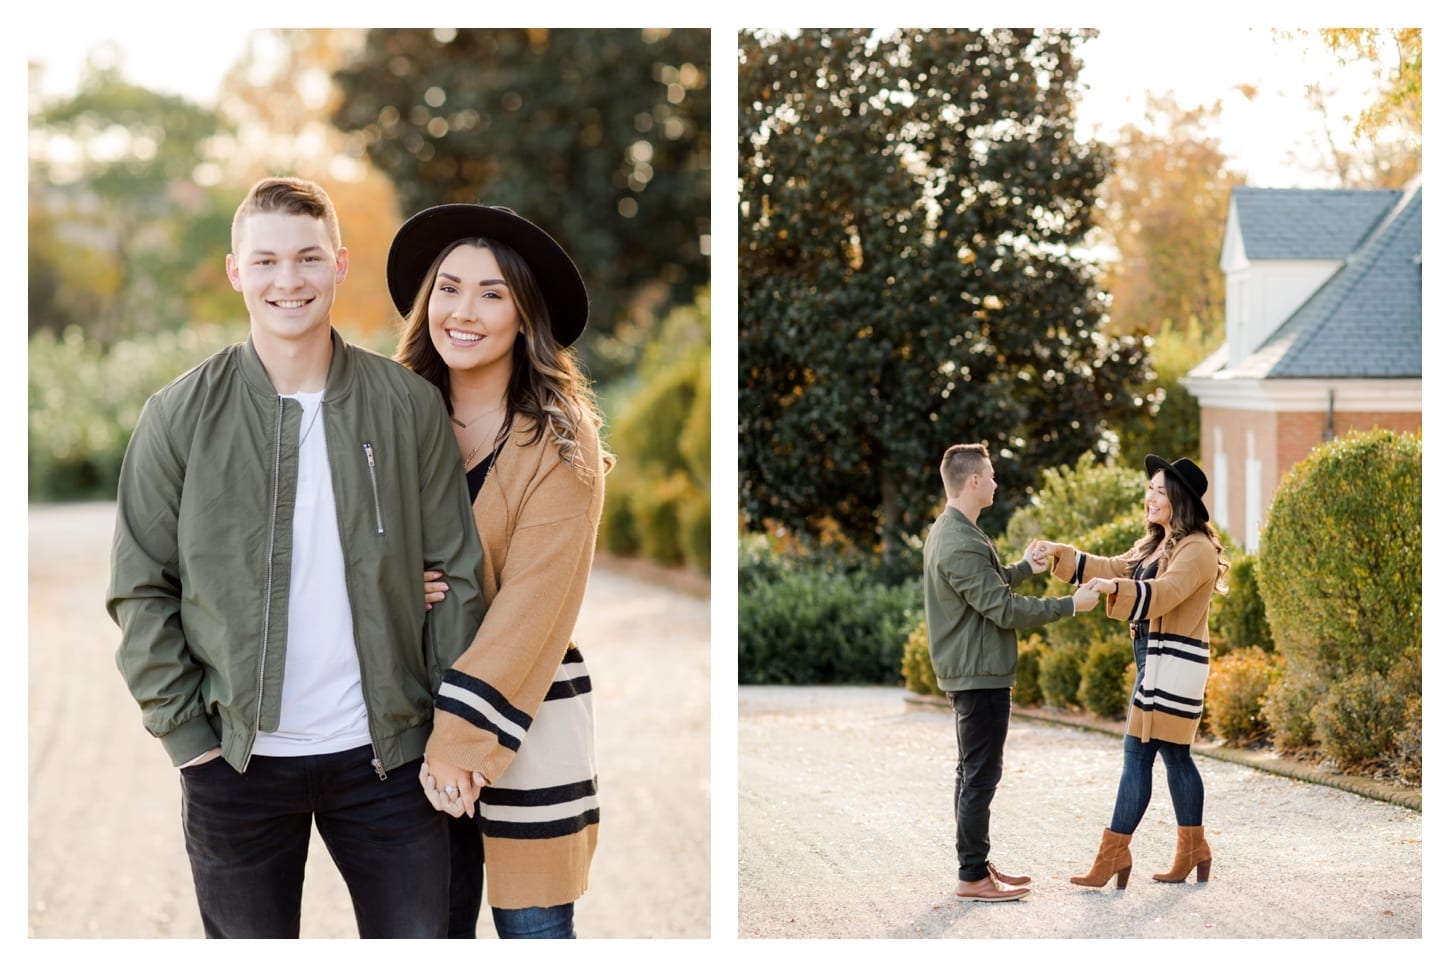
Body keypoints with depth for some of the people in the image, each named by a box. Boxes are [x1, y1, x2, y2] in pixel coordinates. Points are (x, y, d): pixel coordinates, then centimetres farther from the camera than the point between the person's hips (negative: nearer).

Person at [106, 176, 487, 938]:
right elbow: (140, 590, 0)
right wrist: (185, 733, -6)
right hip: (237, 759, 0)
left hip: (384, 752, 1)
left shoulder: (408, 405, 0)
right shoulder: (181, 415, -3)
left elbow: (460, 574, 3)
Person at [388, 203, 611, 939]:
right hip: (416, 712, 4)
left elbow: (535, 601, -15)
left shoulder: (560, 441, -9)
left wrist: (468, 733, -21)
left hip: (526, 716, -4)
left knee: (532, 927, 2)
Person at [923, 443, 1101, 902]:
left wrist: (1025, 567, 29)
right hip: (980, 675, -11)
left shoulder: (946, 532, 12)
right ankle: (972, 877, -2)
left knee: (973, 773, 16)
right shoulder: (962, 545, -22)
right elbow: (1004, 609, -22)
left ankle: (977, 863, 24)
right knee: (981, 776, -6)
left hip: (967, 673, 11)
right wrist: (1070, 605, -16)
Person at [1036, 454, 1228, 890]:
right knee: (1175, 755, 12)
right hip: (1154, 659, 10)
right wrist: (1061, 554, 11)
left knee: (1138, 755, -9)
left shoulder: (1196, 549, -13)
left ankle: (1113, 853, -6)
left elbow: (1164, 592, -28)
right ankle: (1194, 851, 19)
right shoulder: (1155, 544, 17)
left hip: (1175, 665, -10)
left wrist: (1115, 588, -43)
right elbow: (1111, 569, 22)